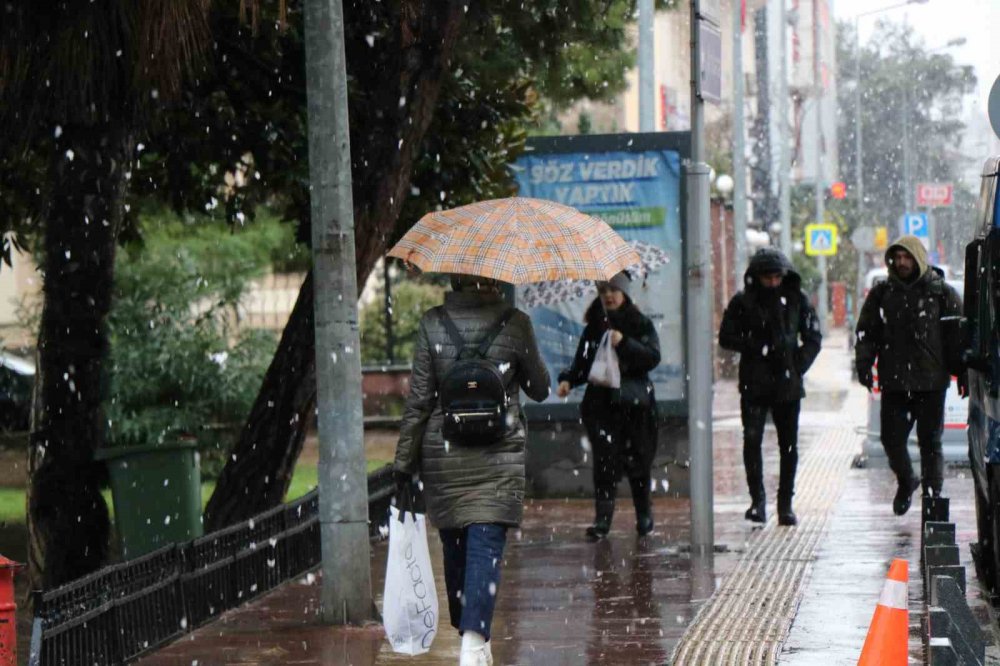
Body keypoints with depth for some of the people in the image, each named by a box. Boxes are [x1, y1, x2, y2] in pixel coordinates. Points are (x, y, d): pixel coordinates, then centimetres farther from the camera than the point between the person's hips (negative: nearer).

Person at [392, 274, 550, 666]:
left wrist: (404, 464, 2)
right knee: (486, 547, -5)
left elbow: (418, 400, -3)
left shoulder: (433, 324, -4)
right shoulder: (515, 324, -5)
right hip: (499, 455, -1)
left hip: (442, 454, 1)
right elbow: (539, 389, 7)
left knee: (455, 549, 15)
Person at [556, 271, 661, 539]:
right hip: (601, 402, 2)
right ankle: (602, 518, -12)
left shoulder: (640, 324, 3)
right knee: (604, 459, -10)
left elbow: (653, 357, -7)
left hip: (634, 403, -2)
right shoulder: (594, 327, 12)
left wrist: (624, 343, -19)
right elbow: (582, 362, 15)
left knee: (637, 460, 5)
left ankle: (644, 515, 23)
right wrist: (568, 380, -3)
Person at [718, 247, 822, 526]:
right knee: (751, 440, -12)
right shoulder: (742, 302, 2)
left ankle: (785, 504, 13)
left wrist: (798, 365, -3)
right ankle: (757, 499, -3)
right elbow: (727, 337, 2)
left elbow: (813, 338, 9)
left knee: (789, 446, 4)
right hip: (754, 385, -1)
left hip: (787, 385, 1)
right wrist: (758, 348, -11)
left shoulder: (797, 300, 5)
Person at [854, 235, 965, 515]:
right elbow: (866, 332, 11)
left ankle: (933, 495, 11)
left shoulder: (941, 293, 2)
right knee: (891, 438, 3)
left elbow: (958, 335, 4)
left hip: (931, 383, -2)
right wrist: (863, 363, -3)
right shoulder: (882, 293, 9)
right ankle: (905, 481, 29)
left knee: (930, 442, 0)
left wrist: (963, 374, -1)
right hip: (893, 382, 2)